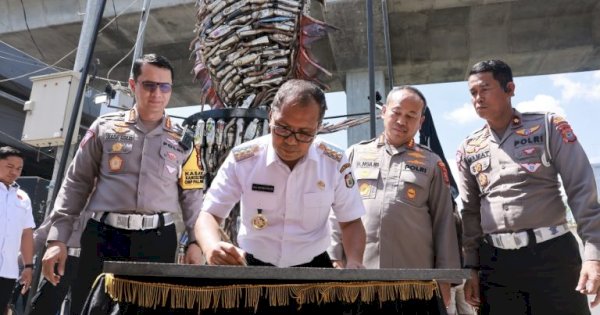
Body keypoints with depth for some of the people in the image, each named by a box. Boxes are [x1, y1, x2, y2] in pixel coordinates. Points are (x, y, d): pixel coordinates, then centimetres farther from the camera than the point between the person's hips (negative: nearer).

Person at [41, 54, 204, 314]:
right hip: (103, 237, 0)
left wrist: (196, 240, -1)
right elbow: (76, 183, 8)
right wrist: (57, 238, 2)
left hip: (158, 241, 1)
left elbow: (192, 195, 9)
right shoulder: (105, 128, 7)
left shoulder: (182, 140, 8)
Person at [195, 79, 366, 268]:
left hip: (313, 266, 1)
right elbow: (210, 214, -6)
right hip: (253, 267, 0)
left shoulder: (335, 162, -7)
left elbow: (350, 222, 2)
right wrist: (212, 247, -26)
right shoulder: (241, 160, -10)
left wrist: (354, 263, -15)